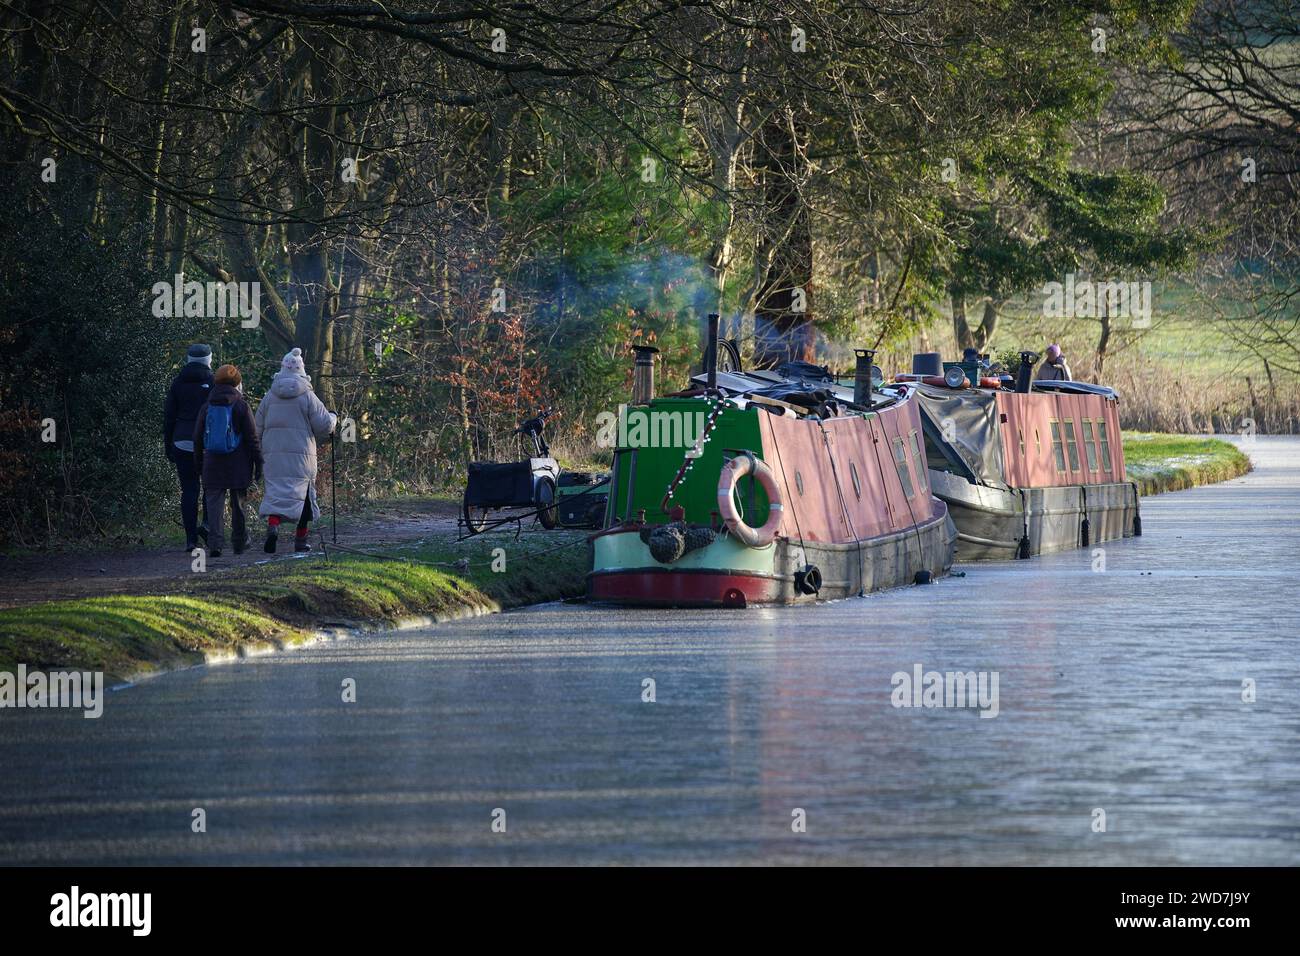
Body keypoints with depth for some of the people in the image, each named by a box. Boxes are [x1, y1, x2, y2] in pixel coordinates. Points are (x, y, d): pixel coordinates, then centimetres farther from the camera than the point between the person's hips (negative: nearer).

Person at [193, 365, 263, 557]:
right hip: (238, 466, -2)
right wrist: (258, 464, 0)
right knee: (239, 505, 11)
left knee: (214, 505, -1)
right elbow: (252, 438, -5)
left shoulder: (206, 408, 6)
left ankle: (215, 543, -15)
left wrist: (199, 465, 20)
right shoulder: (242, 406, -4)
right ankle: (239, 543, 20)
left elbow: (198, 438, 11)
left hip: (213, 464, 2)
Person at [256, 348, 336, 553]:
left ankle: (273, 525, -26)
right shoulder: (307, 396, -4)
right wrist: (333, 417, 20)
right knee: (302, 494, 8)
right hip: (301, 454, -2)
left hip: (272, 453, 2)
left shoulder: (270, 397, 5)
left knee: (275, 492, 1)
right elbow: (324, 425, -2)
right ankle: (301, 539, 12)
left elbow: (258, 427, 9)